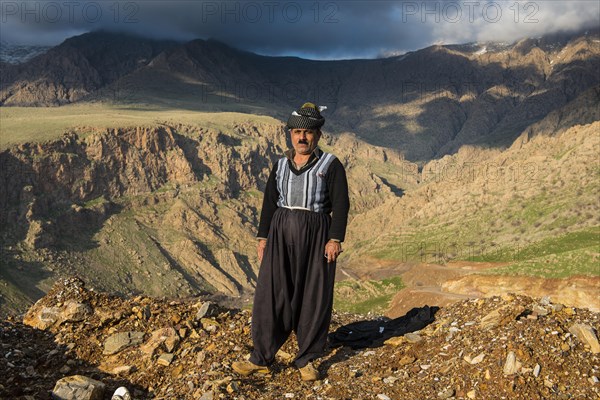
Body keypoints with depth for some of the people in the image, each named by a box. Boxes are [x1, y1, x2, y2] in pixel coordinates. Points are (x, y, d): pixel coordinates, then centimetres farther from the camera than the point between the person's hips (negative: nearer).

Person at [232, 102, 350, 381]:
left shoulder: (331, 165, -1)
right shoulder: (281, 165, 11)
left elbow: (340, 204, -7)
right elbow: (269, 202, 12)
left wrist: (335, 239, -16)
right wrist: (263, 237, 6)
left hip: (315, 235, -3)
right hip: (281, 233, 3)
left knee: (313, 297, 2)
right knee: (271, 294, 1)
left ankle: (306, 360, 16)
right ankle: (261, 359, 11)